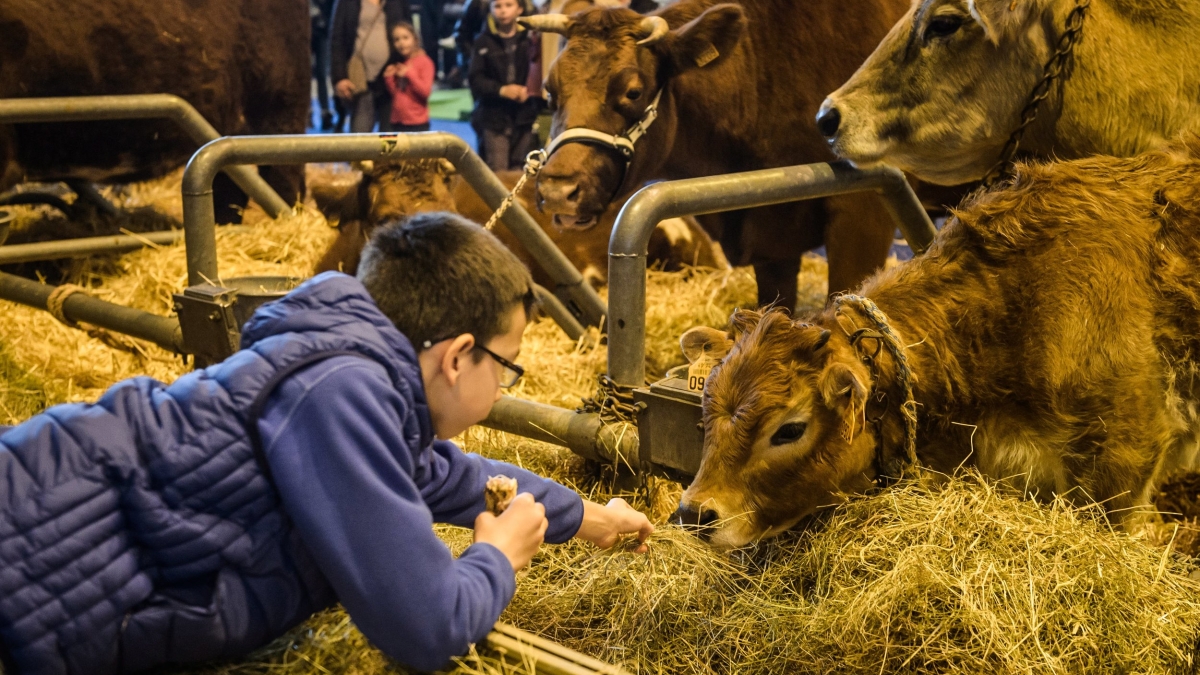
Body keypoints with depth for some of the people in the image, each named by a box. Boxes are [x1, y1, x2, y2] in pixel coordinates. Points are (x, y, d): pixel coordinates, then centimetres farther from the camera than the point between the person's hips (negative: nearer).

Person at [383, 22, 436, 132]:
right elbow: (395, 93, 18)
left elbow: (425, 91, -15)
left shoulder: (424, 62, -7)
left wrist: (410, 73, -19)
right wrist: (389, 79, 1)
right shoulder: (397, 65, 15)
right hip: (396, 122, 7)